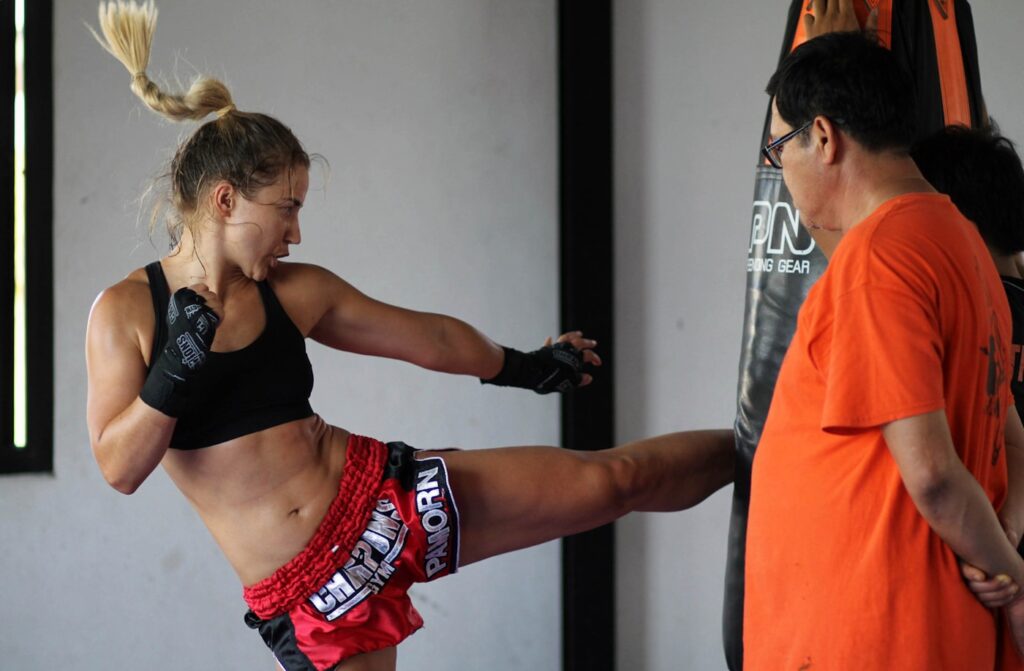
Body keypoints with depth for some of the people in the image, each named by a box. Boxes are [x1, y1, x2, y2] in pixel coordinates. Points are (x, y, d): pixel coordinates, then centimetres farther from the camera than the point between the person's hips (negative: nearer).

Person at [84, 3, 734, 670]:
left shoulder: (295, 290, 2)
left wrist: (523, 366, 28)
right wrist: (176, 373, -26)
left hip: (391, 500, 3)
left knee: (612, 478, 3)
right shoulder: (125, 311, -6)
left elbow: (428, 337, 17)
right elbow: (120, 467, -12)